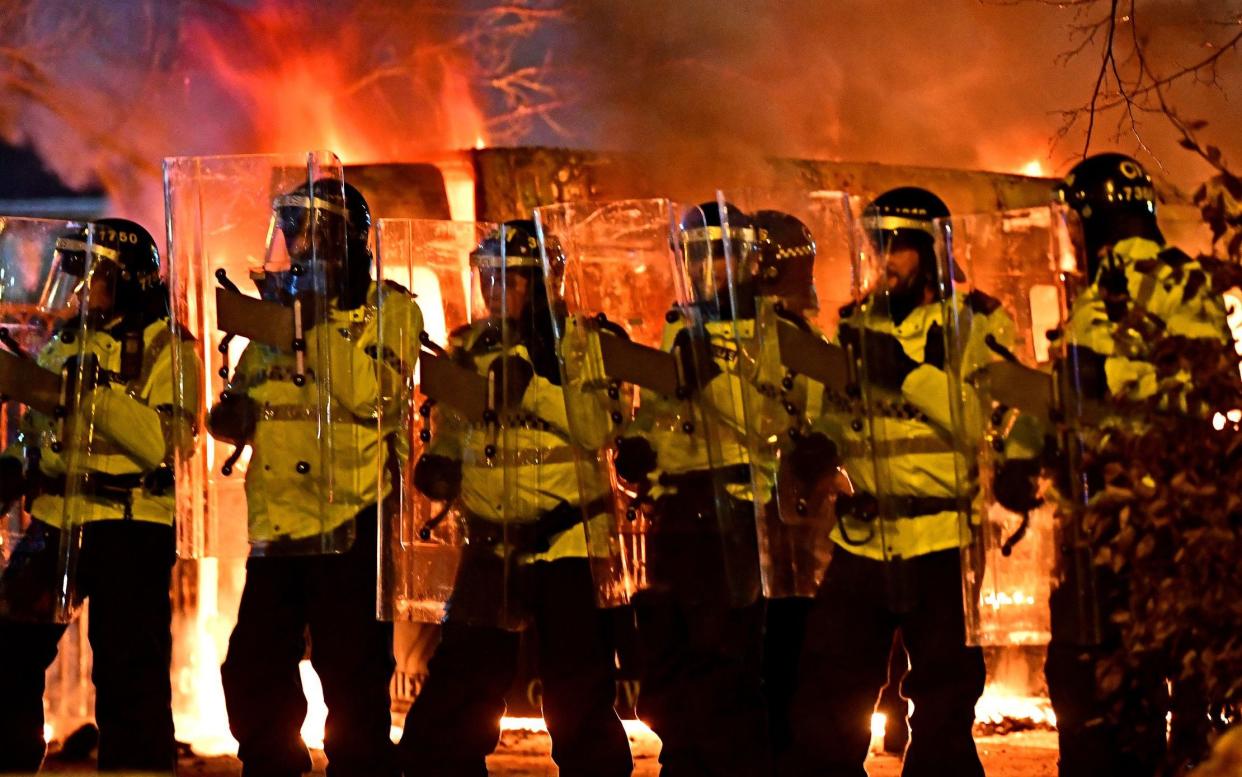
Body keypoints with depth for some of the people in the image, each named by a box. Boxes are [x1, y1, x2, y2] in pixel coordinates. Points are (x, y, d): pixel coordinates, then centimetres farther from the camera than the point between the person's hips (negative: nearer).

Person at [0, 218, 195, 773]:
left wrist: (98, 393, -25)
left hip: (128, 530, -7)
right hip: (53, 524, 7)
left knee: (128, 684, -4)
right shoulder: (64, 343, 15)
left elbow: (166, 444, -18)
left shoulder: (163, 349, -4)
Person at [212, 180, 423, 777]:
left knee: (352, 679, -3)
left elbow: (370, 394, -16)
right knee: (253, 676, 9)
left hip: (350, 522, -6)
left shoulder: (390, 308, 0)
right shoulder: (277, 303, 16)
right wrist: (231, 416, -4)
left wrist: (319, 319, -16)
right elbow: (242, 409, 19)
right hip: (276, 521, 6)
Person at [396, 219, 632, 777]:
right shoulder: (467, 348, 11)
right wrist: (439, 464, 0)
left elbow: (600, 427, -16)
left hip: (566, 538, -5)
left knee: (579, 710, -1)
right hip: (491, 550, 5)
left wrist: (531, 387, -25)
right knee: (451, 710, 7)